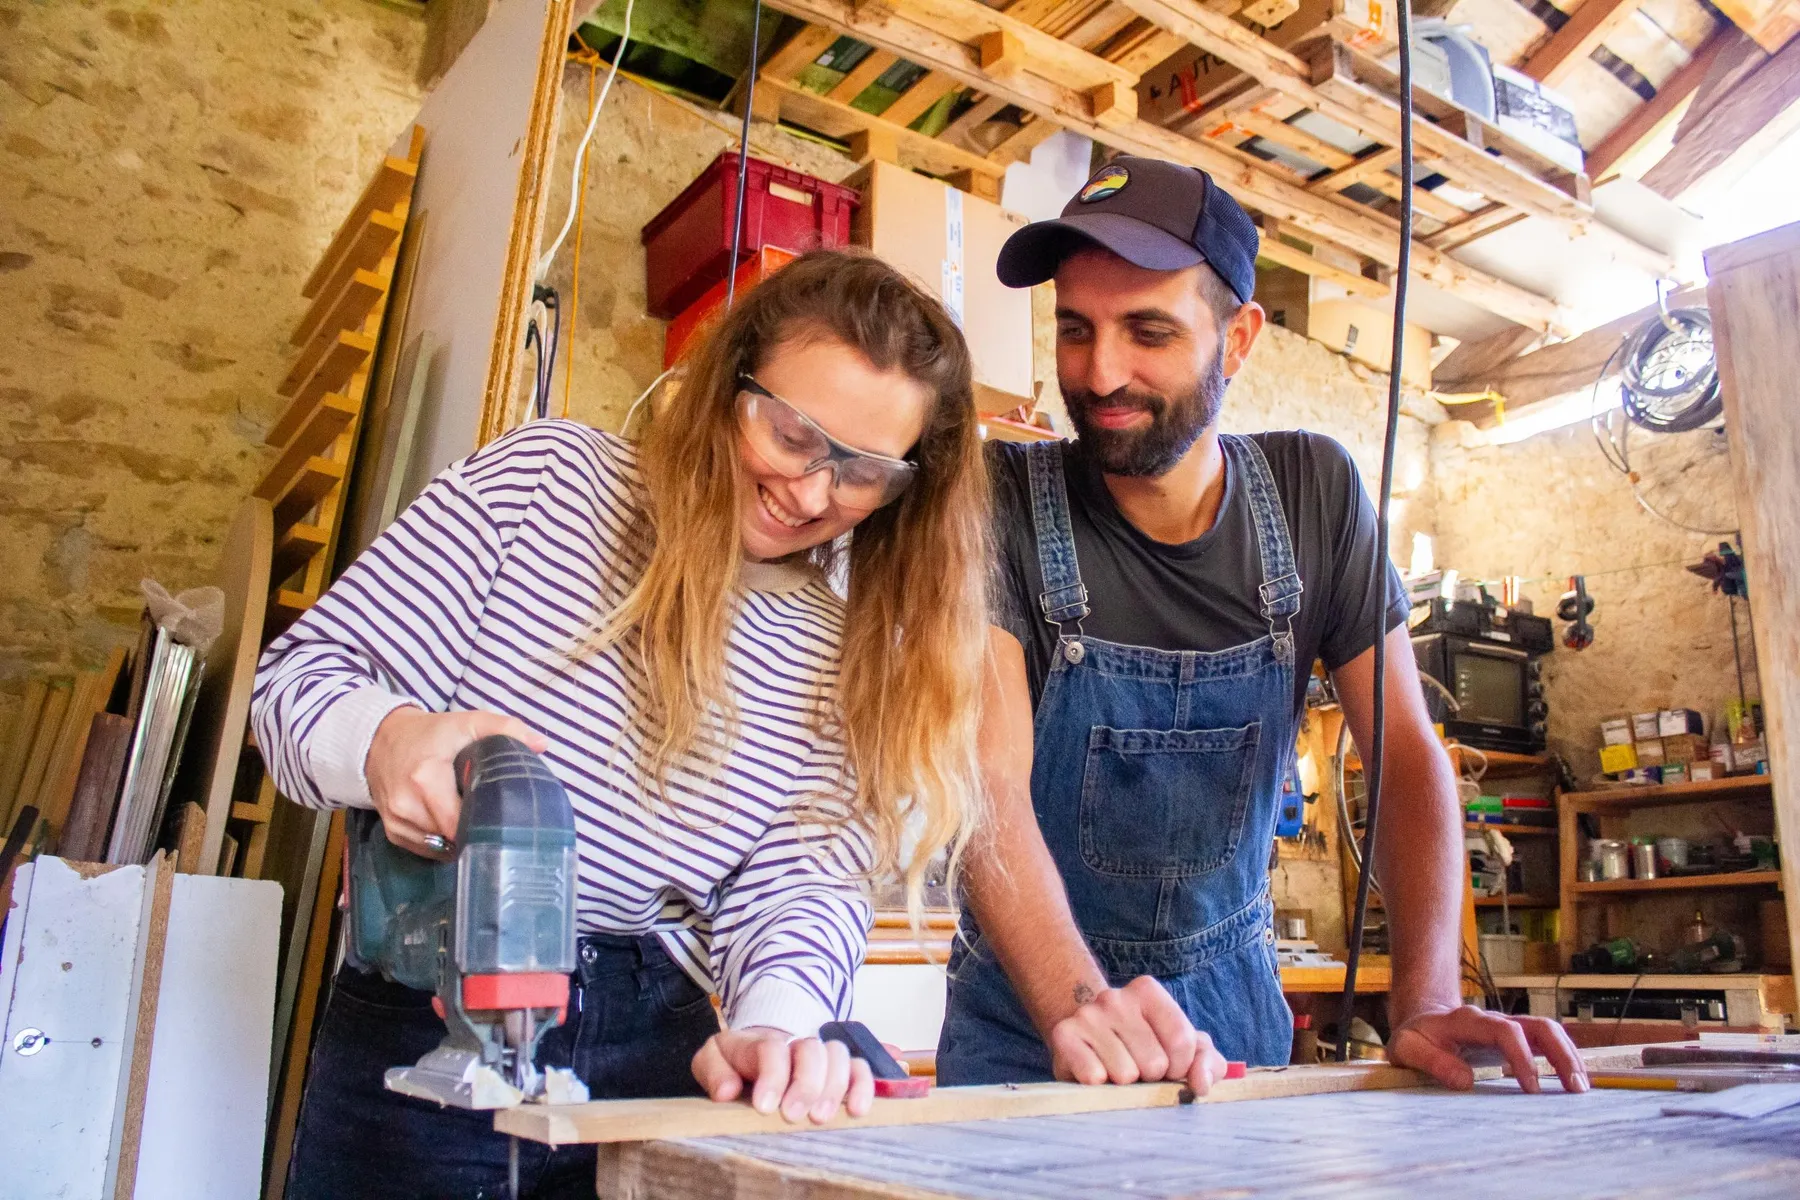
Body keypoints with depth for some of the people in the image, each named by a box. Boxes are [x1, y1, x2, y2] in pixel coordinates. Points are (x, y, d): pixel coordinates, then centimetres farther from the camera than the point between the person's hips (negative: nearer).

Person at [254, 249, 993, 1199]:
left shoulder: (846, 661, 6)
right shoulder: (548, 478, -2)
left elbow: (801, 884, -2)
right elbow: (302, 671, -3)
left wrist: (776, 1024, -23)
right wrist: (388, 737, -25)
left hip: (658, 1048, 3)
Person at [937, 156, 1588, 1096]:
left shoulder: (1316, 492, -5)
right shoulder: (1003, 502, -15)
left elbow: (1404, 753, -4)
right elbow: (991, 784, -24)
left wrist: (1427, 1000, -17)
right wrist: (1079, 1004, -39)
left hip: (1234, 997, 3)